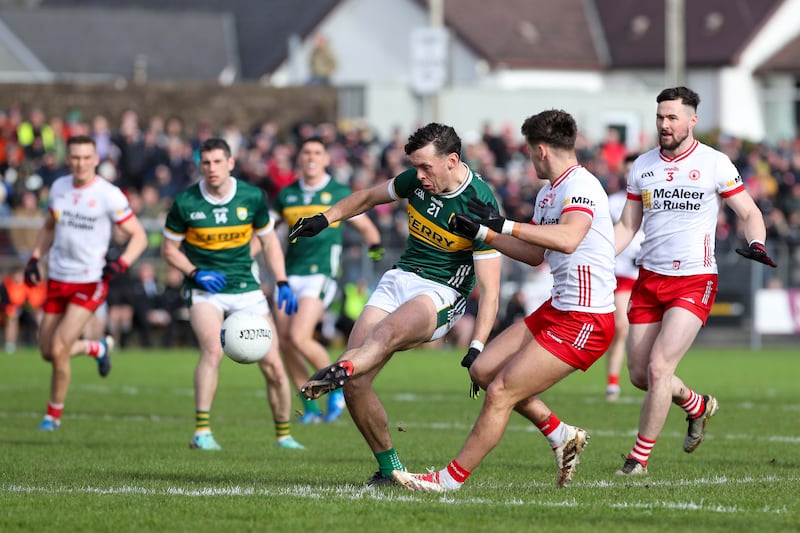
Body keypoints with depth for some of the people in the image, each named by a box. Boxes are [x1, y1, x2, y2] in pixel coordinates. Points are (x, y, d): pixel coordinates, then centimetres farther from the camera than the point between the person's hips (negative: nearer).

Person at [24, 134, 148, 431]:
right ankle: (98, 348, 37)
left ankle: (54, 415, 6)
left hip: (90, 282, -6)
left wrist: (120, 264, -25)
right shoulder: (59, 187, 4)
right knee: (48, 353, 8)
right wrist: (35, 258, 7)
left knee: (59, 349, -14)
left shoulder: (109, 195, -13)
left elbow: (138, 237, -9)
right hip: (57, 280, 6)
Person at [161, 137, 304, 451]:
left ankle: (283, 434, 16)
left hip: (246, 289, 2)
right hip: (205, 290, -2)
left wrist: (282, 284, 1)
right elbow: (169, 249, 4)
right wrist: (194, 273, -13)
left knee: (272, 363, -2)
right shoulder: (185, 203, -8)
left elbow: (268, 240, 11)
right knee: (213, 349, -29)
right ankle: (202, 431, -26)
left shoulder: (252, 198, -3)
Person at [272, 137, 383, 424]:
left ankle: (337, 388, 2)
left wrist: (375, 245, -10)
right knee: (285, 342, -3)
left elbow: (366, 226, 10)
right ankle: (310, 408, 9)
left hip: (320, 274, -5)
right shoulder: (287, 195, 11)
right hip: (290, 275, 5)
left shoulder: (339, 193, 2)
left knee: (299, 338, -19)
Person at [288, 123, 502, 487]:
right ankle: (389, 470, 4)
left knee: (388, 331, -40)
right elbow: (371, 197, 25)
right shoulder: (418, 180, 1)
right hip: (399, 278, 6)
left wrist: (477, 347, -29)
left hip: (442, 294, -6)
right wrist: (326, 217, 19)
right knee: (355, 383, -9)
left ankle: (336, 373, -68)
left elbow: (489, 289, -19)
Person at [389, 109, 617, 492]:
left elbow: (568, 239, -37)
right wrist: (483, 233, 24)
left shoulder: (581, 186, -18)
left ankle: (451, 478, 2)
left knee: (500, 393, -9)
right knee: (483, 370, 12)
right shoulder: (548, 193, 14)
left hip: (584, 321, -10)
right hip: (556, 310, 10)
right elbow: (535, 254, 26)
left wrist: (506, 226, -35)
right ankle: (561, 436, 19)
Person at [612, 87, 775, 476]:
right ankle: (698, 406, 35)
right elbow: (627, 226, 14)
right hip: (649, 279, 5)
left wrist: (756, 244, -19)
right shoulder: (642, 166, 7)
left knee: (658, 368, -16)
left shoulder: (715, 164, -4)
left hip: (694, 281, -5)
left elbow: (749, 213, 2)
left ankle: (639, 458, -3)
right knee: (640, 375, 5)